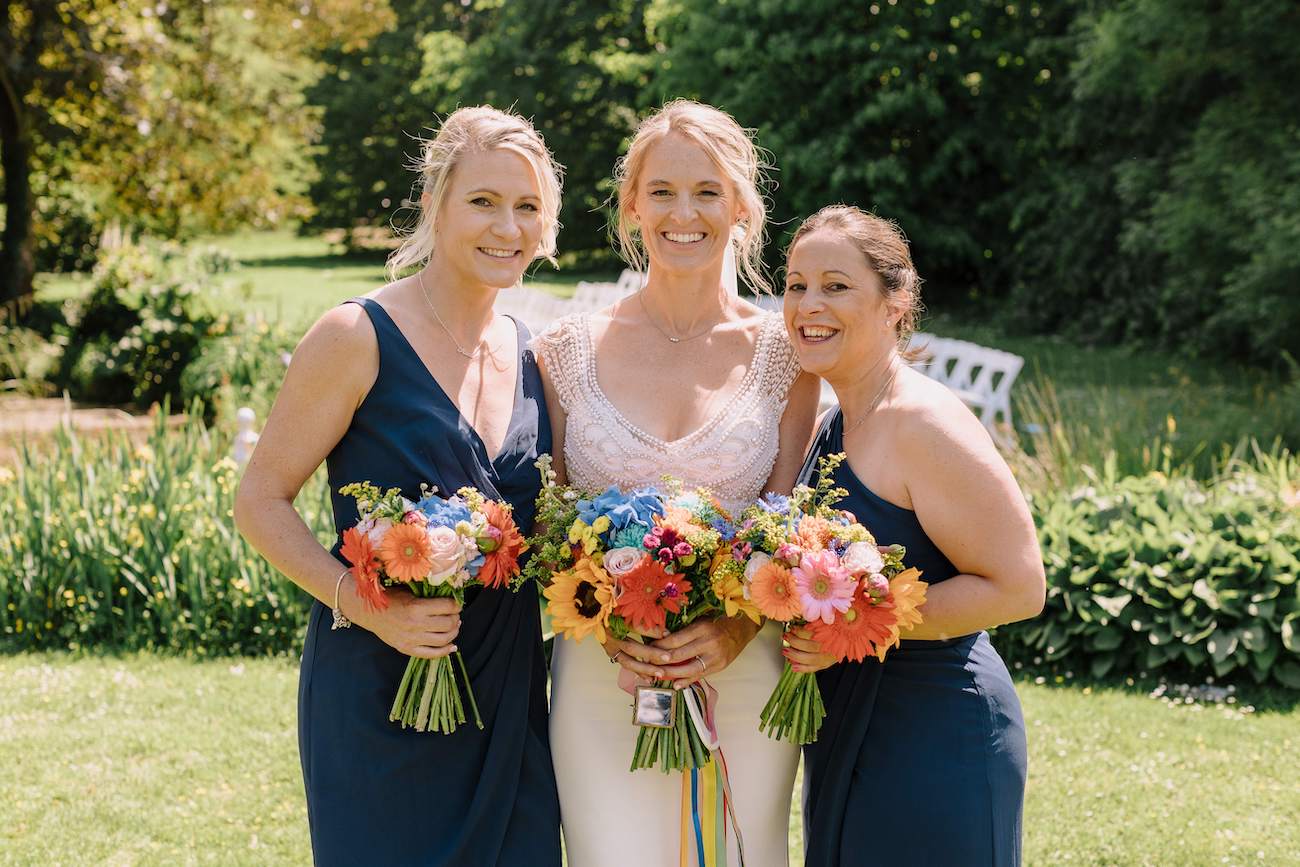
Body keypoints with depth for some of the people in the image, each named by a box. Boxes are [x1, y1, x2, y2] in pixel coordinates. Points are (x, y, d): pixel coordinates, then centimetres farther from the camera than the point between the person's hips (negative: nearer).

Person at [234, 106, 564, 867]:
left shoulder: (532, 356, 8)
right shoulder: (359, 338, -10)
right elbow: (261, 503, -9)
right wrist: (366, 604, -21)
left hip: (507, 699, 6)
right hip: (379, 691, -5)